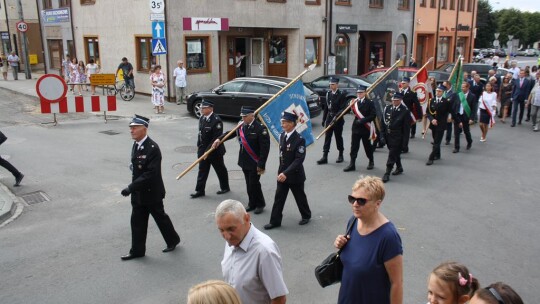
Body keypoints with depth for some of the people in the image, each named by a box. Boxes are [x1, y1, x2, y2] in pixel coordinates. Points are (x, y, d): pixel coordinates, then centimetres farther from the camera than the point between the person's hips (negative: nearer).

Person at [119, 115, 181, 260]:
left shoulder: (152, 148, -24)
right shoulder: (136, 145, 3)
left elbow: (151, 174, -29)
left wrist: (130, 188, -28)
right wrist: (133, 188, 12)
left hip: (151, 192, -7)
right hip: (138, 192, 7)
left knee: (160, 217, 11)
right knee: (137, 221, 12)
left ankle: (173, 240, 34)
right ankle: (137, 250, 24)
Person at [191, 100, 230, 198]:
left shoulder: (216, 120, -22)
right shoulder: (202, 118, 2)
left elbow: (217, 138, -24)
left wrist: (208, 150, -23)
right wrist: (198, 145, 11)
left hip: (214, 151, -7)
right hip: (203, 150, 7)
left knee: (220, 170, 12)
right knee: (202, 170, 8)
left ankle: (225, 187, 30)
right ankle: (200, 191, 15)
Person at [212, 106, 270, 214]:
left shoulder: (260, 128, -18)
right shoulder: (241, 125, 0)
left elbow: (265, 148, -19)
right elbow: (232, 132, 19)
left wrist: (261, 165, -19)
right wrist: (220, 139, 4)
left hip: (255, 163, -6)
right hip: (244, 161, 6)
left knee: (254, 184, 0)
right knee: (249, 184, 15)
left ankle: (260, 204, 21)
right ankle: (252, 204, 31)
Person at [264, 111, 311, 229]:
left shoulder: (299, 139, -21)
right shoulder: (282, 136, 0)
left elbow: (299, 159, -25)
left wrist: (286, 173, -30)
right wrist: (281, 172, 12)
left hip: (295, 175, -6)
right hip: (282, 173, 6)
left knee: (300, 197, 13)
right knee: (278, 198, 7)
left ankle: (306, 216, 36)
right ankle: (275, 221, 16)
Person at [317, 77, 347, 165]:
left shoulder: (341, 94, -9)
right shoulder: (328, 93, 8)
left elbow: (343, 108, -15)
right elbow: (326, 107, 12)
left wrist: (336, 116, -26)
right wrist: (324, 119, 11)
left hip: (338, 120, -4)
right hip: (329, 118, 4)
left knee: (338, 137, 8)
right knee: (327, 137, 1)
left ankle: (340, 155, 24)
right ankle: (325, 157, 0)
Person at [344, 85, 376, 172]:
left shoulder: (370, 102, -7)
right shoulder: (354, 102, 5)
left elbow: (373, 115, -13)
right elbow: (354, 113, 7)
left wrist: (362, 120, -20)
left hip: (366, 128, -3)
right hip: (356, 128, 3)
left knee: (367, 146, 11)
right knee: (354, 146, 1)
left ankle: (371, 162, 30)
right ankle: (352, 164, 4)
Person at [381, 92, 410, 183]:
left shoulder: (405, 111, -10)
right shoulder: (387, 108, 5)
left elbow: (406, 126, -9)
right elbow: (384, 121, 11)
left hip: (398, 137, -5)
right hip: (388, 135, 6)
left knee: (392, 155, -6)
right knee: (395, 153, 20)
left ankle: (387, 173, -3)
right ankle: (399, 168, 38)